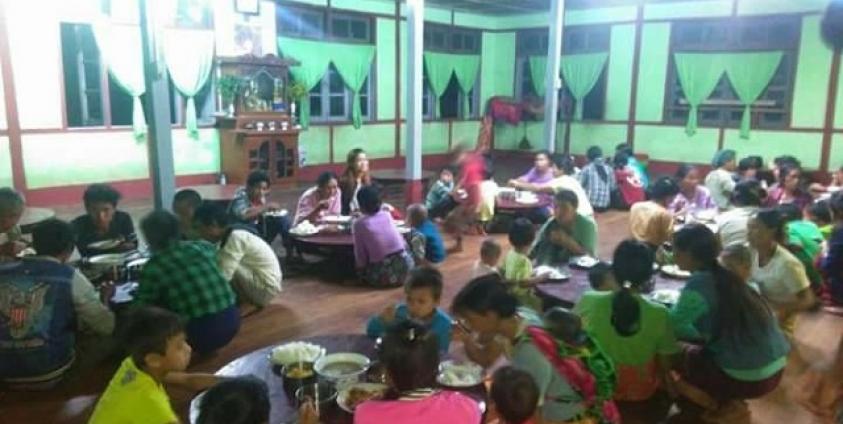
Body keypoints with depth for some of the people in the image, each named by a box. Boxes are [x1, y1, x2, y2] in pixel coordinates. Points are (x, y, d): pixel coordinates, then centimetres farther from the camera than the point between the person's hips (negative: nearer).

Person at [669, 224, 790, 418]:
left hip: (751, 377, -8)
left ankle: (727, 403, 10)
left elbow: (674, 324, -15)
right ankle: (730, 398, 18)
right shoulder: (723, 274, 6)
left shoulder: (700, 283, -19)